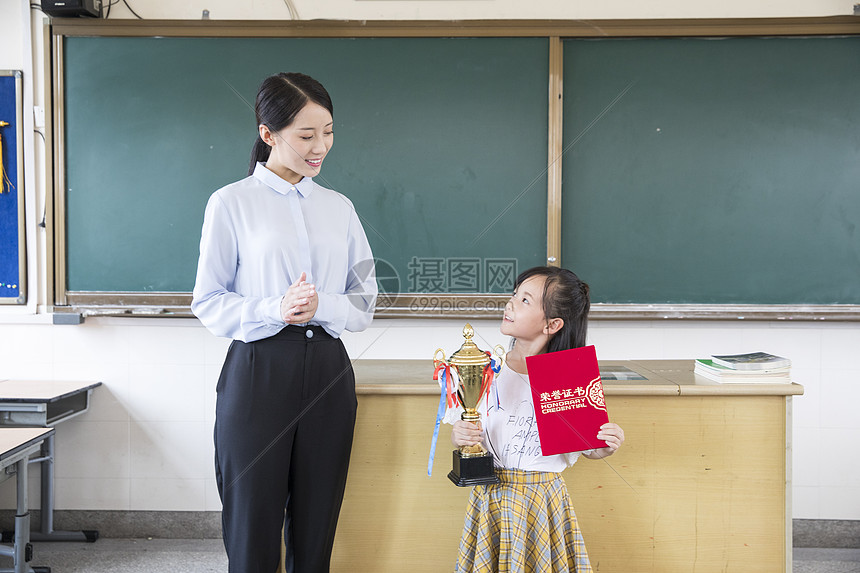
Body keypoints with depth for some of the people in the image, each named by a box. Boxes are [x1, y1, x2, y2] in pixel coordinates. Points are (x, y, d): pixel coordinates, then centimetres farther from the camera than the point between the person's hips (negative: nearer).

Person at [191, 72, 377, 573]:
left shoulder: (339, 207, 11)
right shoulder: (232, 203, 0)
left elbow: (364, 301, 10)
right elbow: (209, 302, -1)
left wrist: (320, 305, -10)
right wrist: (275, 309, -17)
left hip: (327, 371, 3)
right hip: (259, 370, -3)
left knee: (316, 526, 9)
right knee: (253, 524, 5)